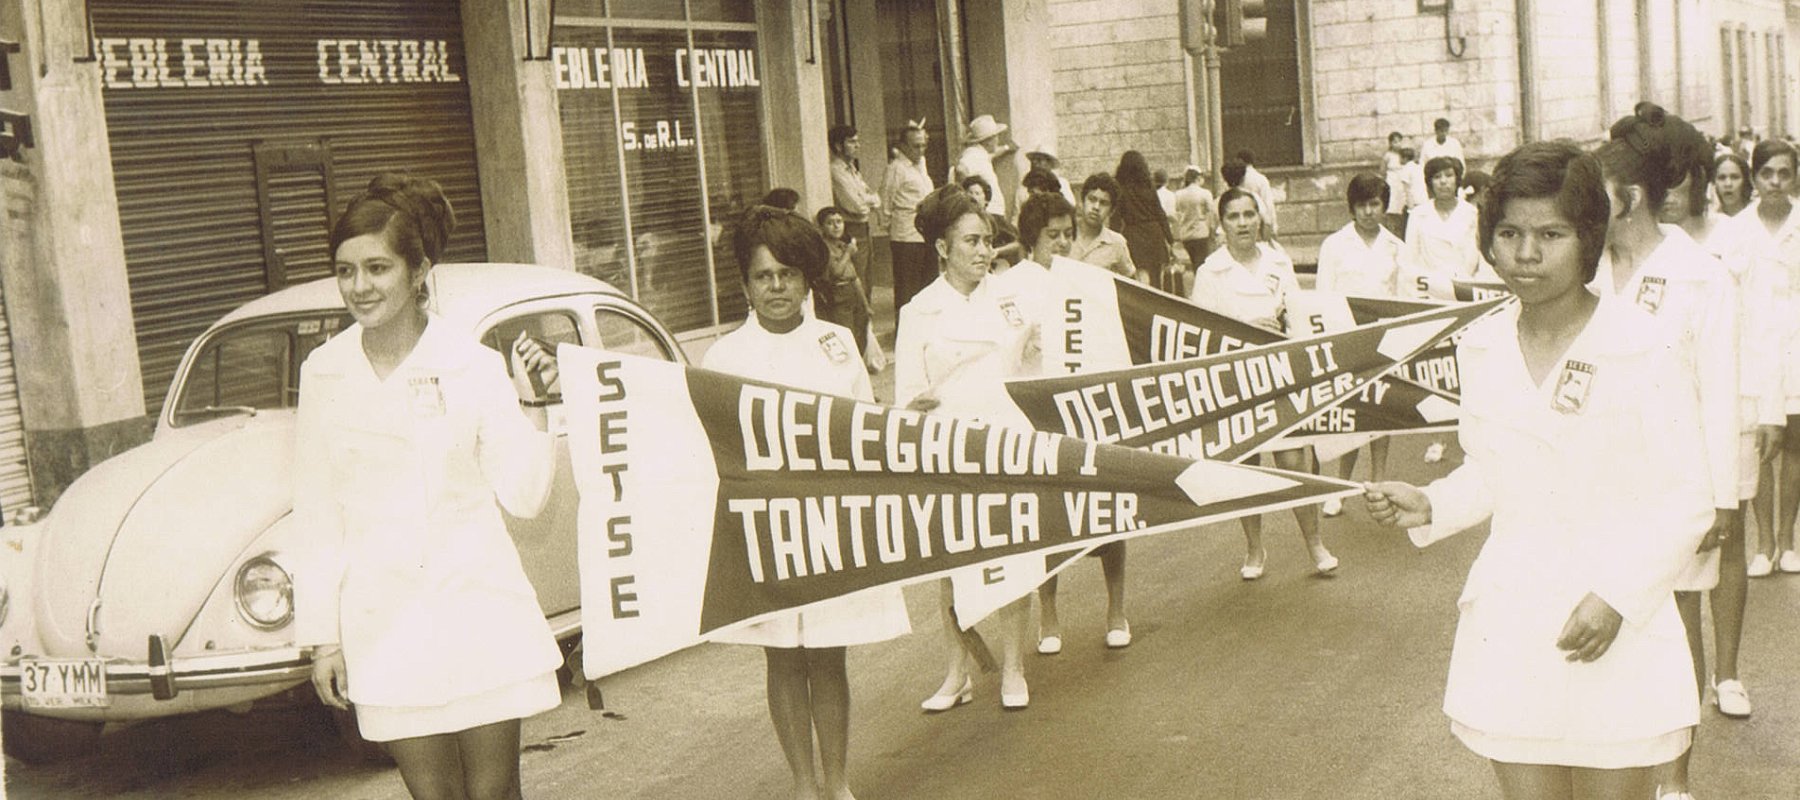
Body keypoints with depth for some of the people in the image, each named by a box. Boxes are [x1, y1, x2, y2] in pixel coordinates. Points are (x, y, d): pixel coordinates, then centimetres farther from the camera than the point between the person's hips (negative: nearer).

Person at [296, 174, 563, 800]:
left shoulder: (476, 369, -4)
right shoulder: (324, 373, 2)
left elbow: (522, 497, -1)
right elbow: (318, 516, 5)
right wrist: (321, 635, 5)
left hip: (480, 615, -1)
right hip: (385, 627, 1)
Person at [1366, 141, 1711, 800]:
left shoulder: (1644, 349, -10)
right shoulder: (1482, 349, 5)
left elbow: (1685, 500, -8)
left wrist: (1618, 596, -18)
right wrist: (1427, 507, 0)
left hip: (1619, 636, -4)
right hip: (1511, 634, 4)